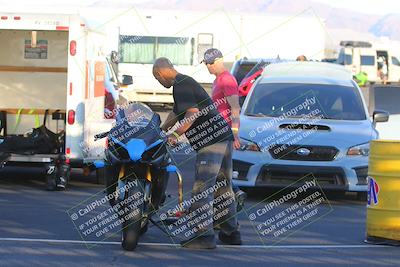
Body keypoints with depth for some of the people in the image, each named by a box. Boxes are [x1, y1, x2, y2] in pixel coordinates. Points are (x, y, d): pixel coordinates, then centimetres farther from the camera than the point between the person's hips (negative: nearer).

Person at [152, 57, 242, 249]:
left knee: (202, 190, -11)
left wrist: (175, 134, -21)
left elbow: (193, 113, -22)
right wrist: (160, 130, 44)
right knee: (223, 188, 16)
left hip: (210, 140, -10)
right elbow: (176, 113, 37)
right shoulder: (186, 82, 24)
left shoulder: (180, 85, -9)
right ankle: (230, 232, 20)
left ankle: (204, 235, -14)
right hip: (224, 136, 10)